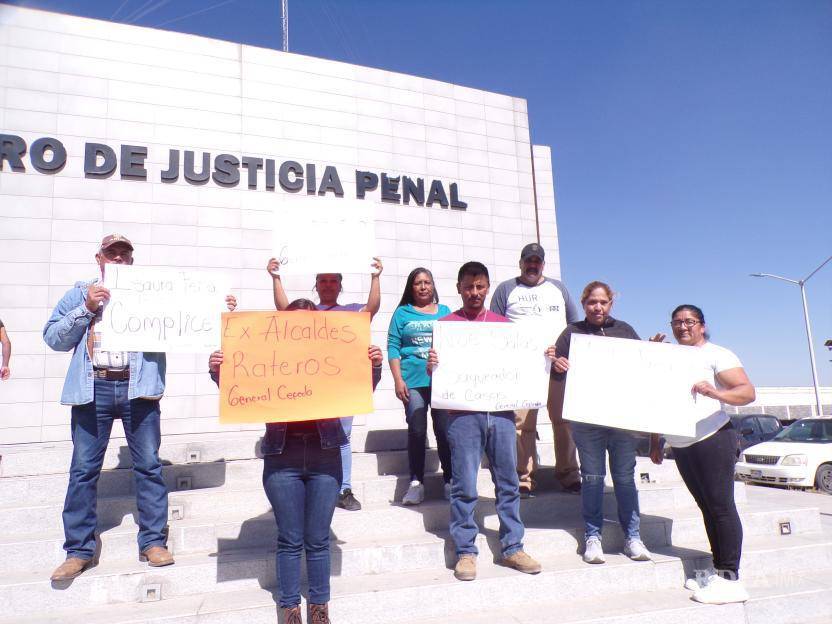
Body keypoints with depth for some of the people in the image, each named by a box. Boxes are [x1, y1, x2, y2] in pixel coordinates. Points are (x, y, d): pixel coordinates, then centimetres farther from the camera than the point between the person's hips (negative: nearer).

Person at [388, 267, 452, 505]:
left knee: (445, 430, -2)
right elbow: (393, 347, 3)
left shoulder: (445, 311, 15)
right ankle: (416, 483, 7)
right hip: (413, 381, -1)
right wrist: (398, 380, -6)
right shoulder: (402, 312, 9)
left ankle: (450, 481, 9)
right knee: (416, 431, -2)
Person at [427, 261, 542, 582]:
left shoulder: (503, 324, 15)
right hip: (463, 414, -3)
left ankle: (512, 548, 19)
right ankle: (465, 552, 11)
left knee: (508, 482, 8)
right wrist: (431, 365, -17)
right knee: (464, 486, 0)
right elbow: (438, 373, 5)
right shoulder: (446, 324, 8)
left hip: (501, 411, 3)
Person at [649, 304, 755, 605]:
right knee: (707, 507, 10)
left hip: (713, 439, -6)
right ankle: (718, 569, 17)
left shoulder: (717, 355, -3)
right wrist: (655, 441, 14)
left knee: (721, 506, -5)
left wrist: (716, 393, -32)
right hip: (681, 445, 6)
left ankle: (730, 578, -2)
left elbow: (748, 392, -13)